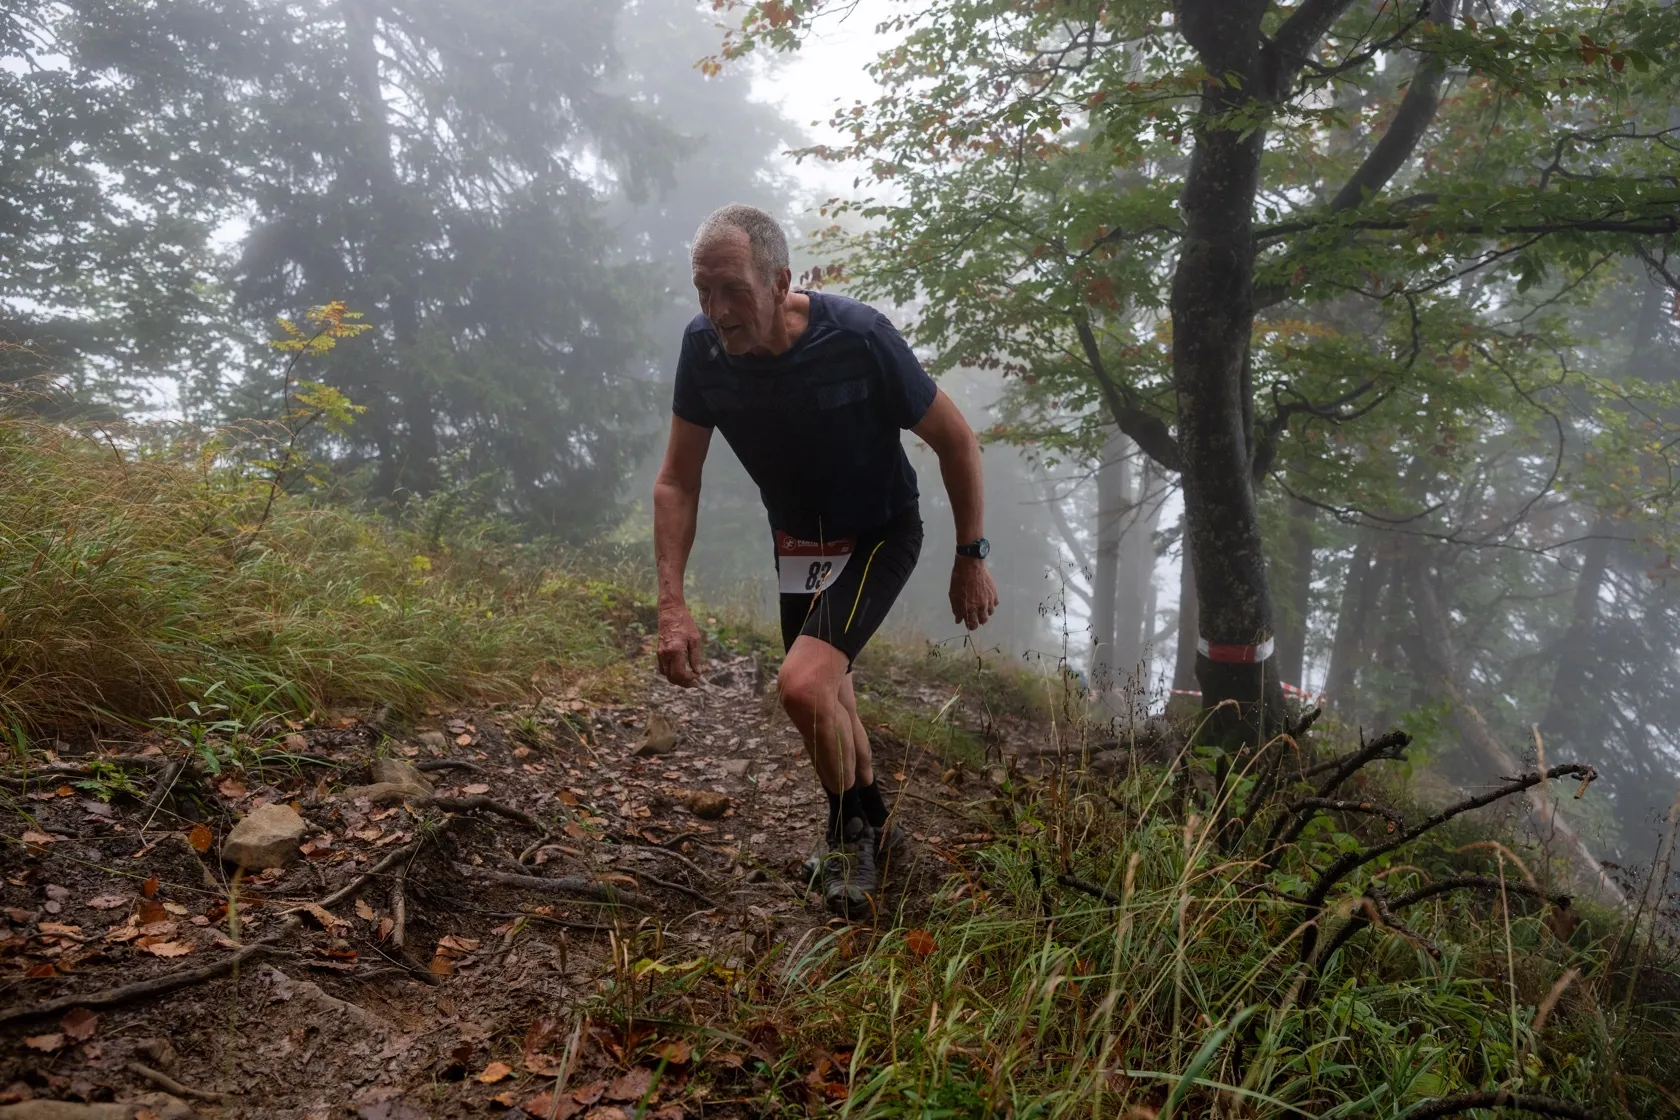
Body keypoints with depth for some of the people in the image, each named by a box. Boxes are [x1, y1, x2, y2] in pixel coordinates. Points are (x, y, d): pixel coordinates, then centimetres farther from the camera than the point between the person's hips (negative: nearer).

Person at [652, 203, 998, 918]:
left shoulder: (858, 339, -30)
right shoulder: (704, 348, -17)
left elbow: (956, 441, -16)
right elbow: (677, 482, -8)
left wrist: (971, 557, -9)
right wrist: (672, 607, -15)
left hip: (878, 536, -5)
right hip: (796, 543, 5)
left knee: (803, 686, -25)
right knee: (830, 707, 16)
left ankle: (849, 829, 5)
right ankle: (874, 830, 44)